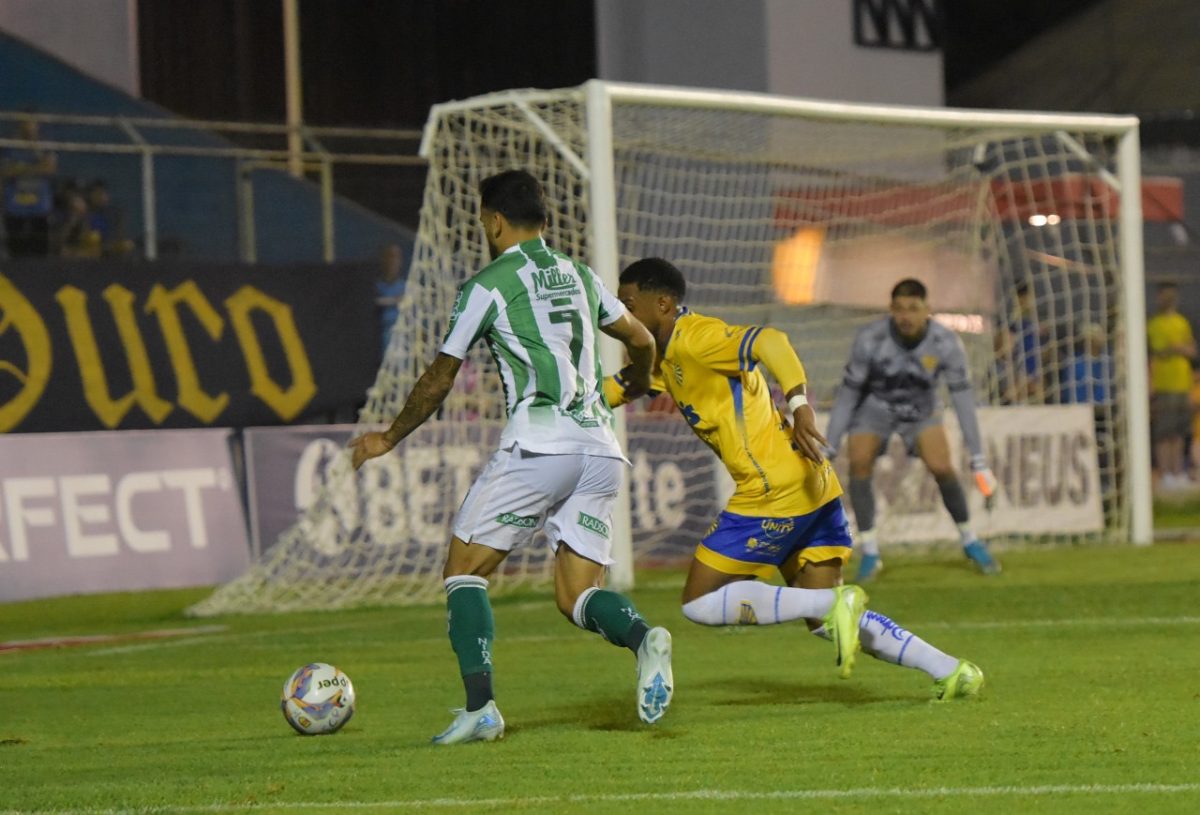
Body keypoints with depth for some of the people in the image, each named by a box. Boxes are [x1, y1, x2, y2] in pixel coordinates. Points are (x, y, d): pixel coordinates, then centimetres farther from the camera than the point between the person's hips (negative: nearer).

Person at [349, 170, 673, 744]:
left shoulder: (486, 286, 3)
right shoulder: (580, 277, 20)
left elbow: (439, 380, 9)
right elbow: (641, 340, 31)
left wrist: (389, 439, 24)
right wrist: (638, 384, 54)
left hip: (537, 444, -5)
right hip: (600, 449, 5)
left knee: (464, 570, 6)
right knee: (577, 596, 7)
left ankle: (480, 708, -8)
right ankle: (643, 638, -26)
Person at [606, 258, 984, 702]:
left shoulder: (696, 337, -11)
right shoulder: (665, 356, 18)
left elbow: (768, 339, -27)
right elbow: (614, 389, 27)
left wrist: (799, 404, -40)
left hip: (775, 492, -10)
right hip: (813, 487, 10)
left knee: (700, 603, -3)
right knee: (826, 622, 13)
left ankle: (835, 604, -13)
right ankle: (952, 672, 6)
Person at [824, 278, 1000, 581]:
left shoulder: (946, 343, -27)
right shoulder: (870, 339, -30)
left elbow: (962, 397, -21)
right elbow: (847, 393, -21)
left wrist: (978, 459, -22)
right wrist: (828, 449, -20)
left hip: (920, 409, 0)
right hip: (874, 406, 0)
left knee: (942, 468, -18)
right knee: (859, 463, -22)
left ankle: (970, 542, 6)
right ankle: (870, 553, -9)